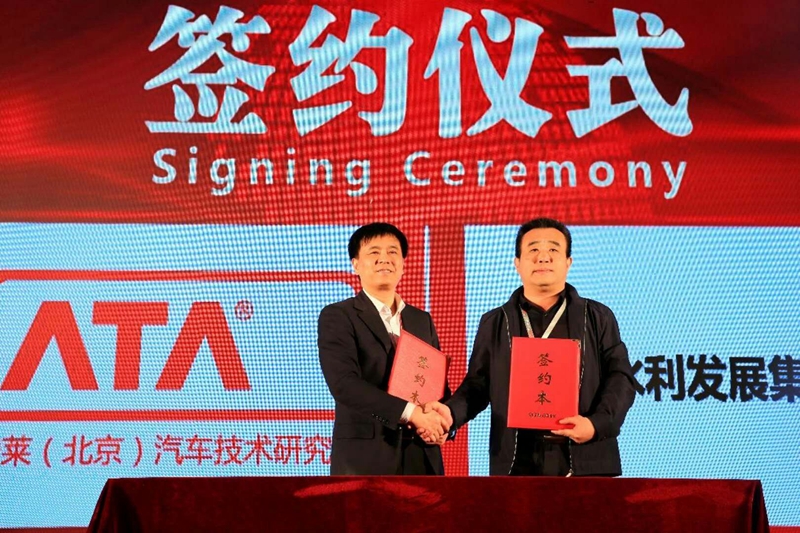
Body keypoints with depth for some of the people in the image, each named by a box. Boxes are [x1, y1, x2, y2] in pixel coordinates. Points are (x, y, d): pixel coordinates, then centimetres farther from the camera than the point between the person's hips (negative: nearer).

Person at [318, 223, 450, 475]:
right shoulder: (338, 316, -2)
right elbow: (344, 382, -15)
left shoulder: (422, 320, 16)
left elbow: (439, 383, 17)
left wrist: (443, 421, -6)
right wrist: (411, 412, -21)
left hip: (422, 456, 5)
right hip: (365, 457, -5)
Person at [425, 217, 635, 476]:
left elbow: (621, 377, 5)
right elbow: (477, 385, 12)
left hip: (585, 461, 0)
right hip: (517, 463, 1)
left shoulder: (598, 317, 12)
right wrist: (451, 411, -10)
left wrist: (597, 423, -13)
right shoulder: (494, 323, 14)